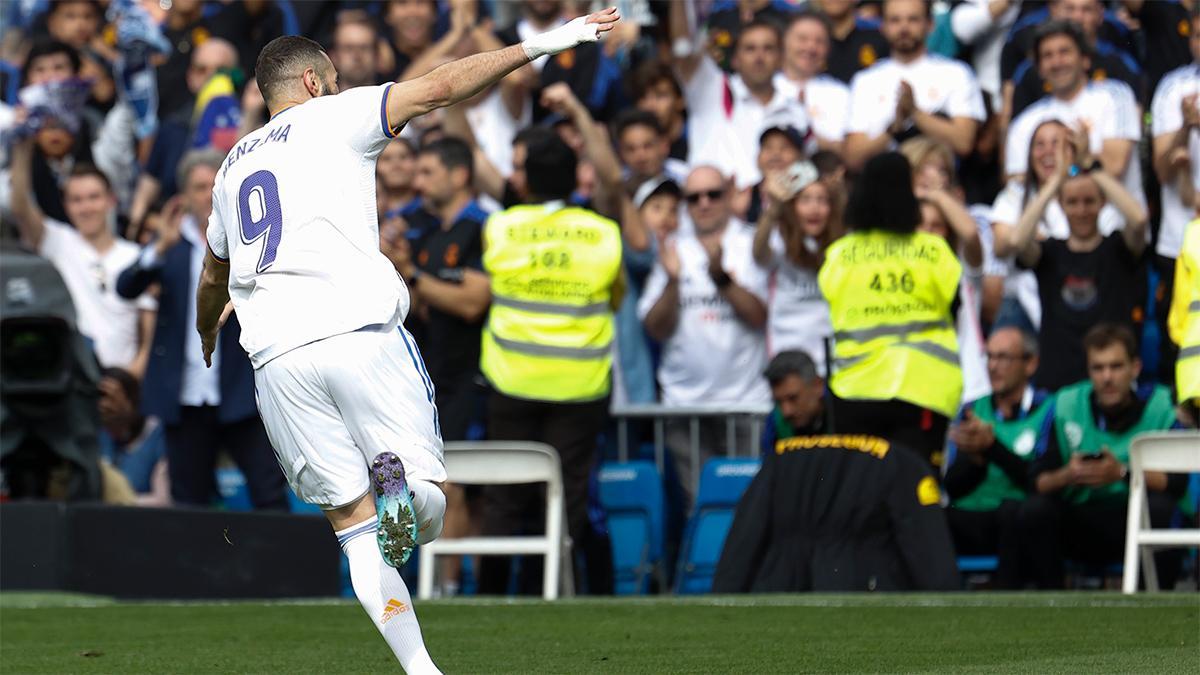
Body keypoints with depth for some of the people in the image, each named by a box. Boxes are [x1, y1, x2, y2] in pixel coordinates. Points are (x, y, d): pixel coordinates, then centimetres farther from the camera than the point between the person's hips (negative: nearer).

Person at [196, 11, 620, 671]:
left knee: (355, 528, 5)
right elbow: (441, 87, -2)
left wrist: (206, 334, 62)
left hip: (276, 360, 4)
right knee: (429, 503, 0)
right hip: (360, 332, -4)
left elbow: (212, 279, 41)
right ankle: (401, 484, -35)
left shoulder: (233, 167, 25)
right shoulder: (333, 118, 10)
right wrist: (540, 46, 1)